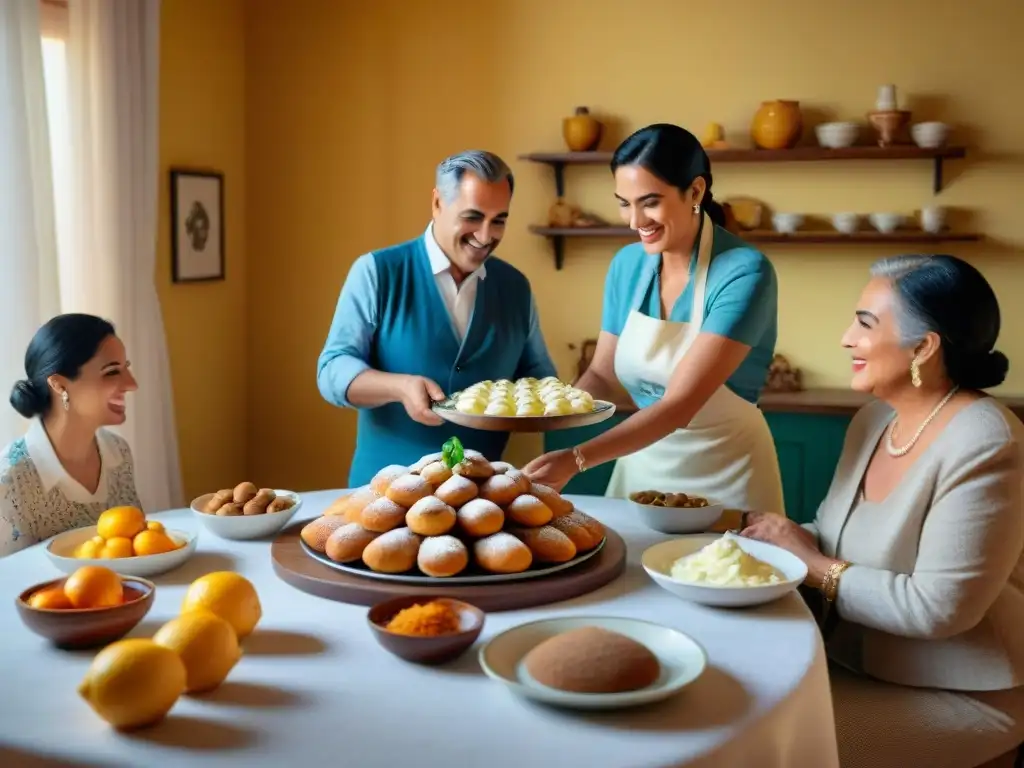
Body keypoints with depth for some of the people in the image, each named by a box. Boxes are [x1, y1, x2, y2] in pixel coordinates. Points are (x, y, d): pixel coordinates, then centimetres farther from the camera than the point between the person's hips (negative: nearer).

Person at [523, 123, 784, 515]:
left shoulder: (744, 272, -22)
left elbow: (680, 402, -29)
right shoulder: (627, 264, -4)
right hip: (641, 463, 5)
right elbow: (604, 375, 2)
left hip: (724, 474, -5)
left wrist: (576, 459, -37)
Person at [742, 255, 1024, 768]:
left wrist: (814, 567, -18)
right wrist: (778, 536, -11)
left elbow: (936, 607, -27)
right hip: (858, 663, 7)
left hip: (960, 694, -7)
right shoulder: (874, 419, 3)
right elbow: (837, 536, 10)